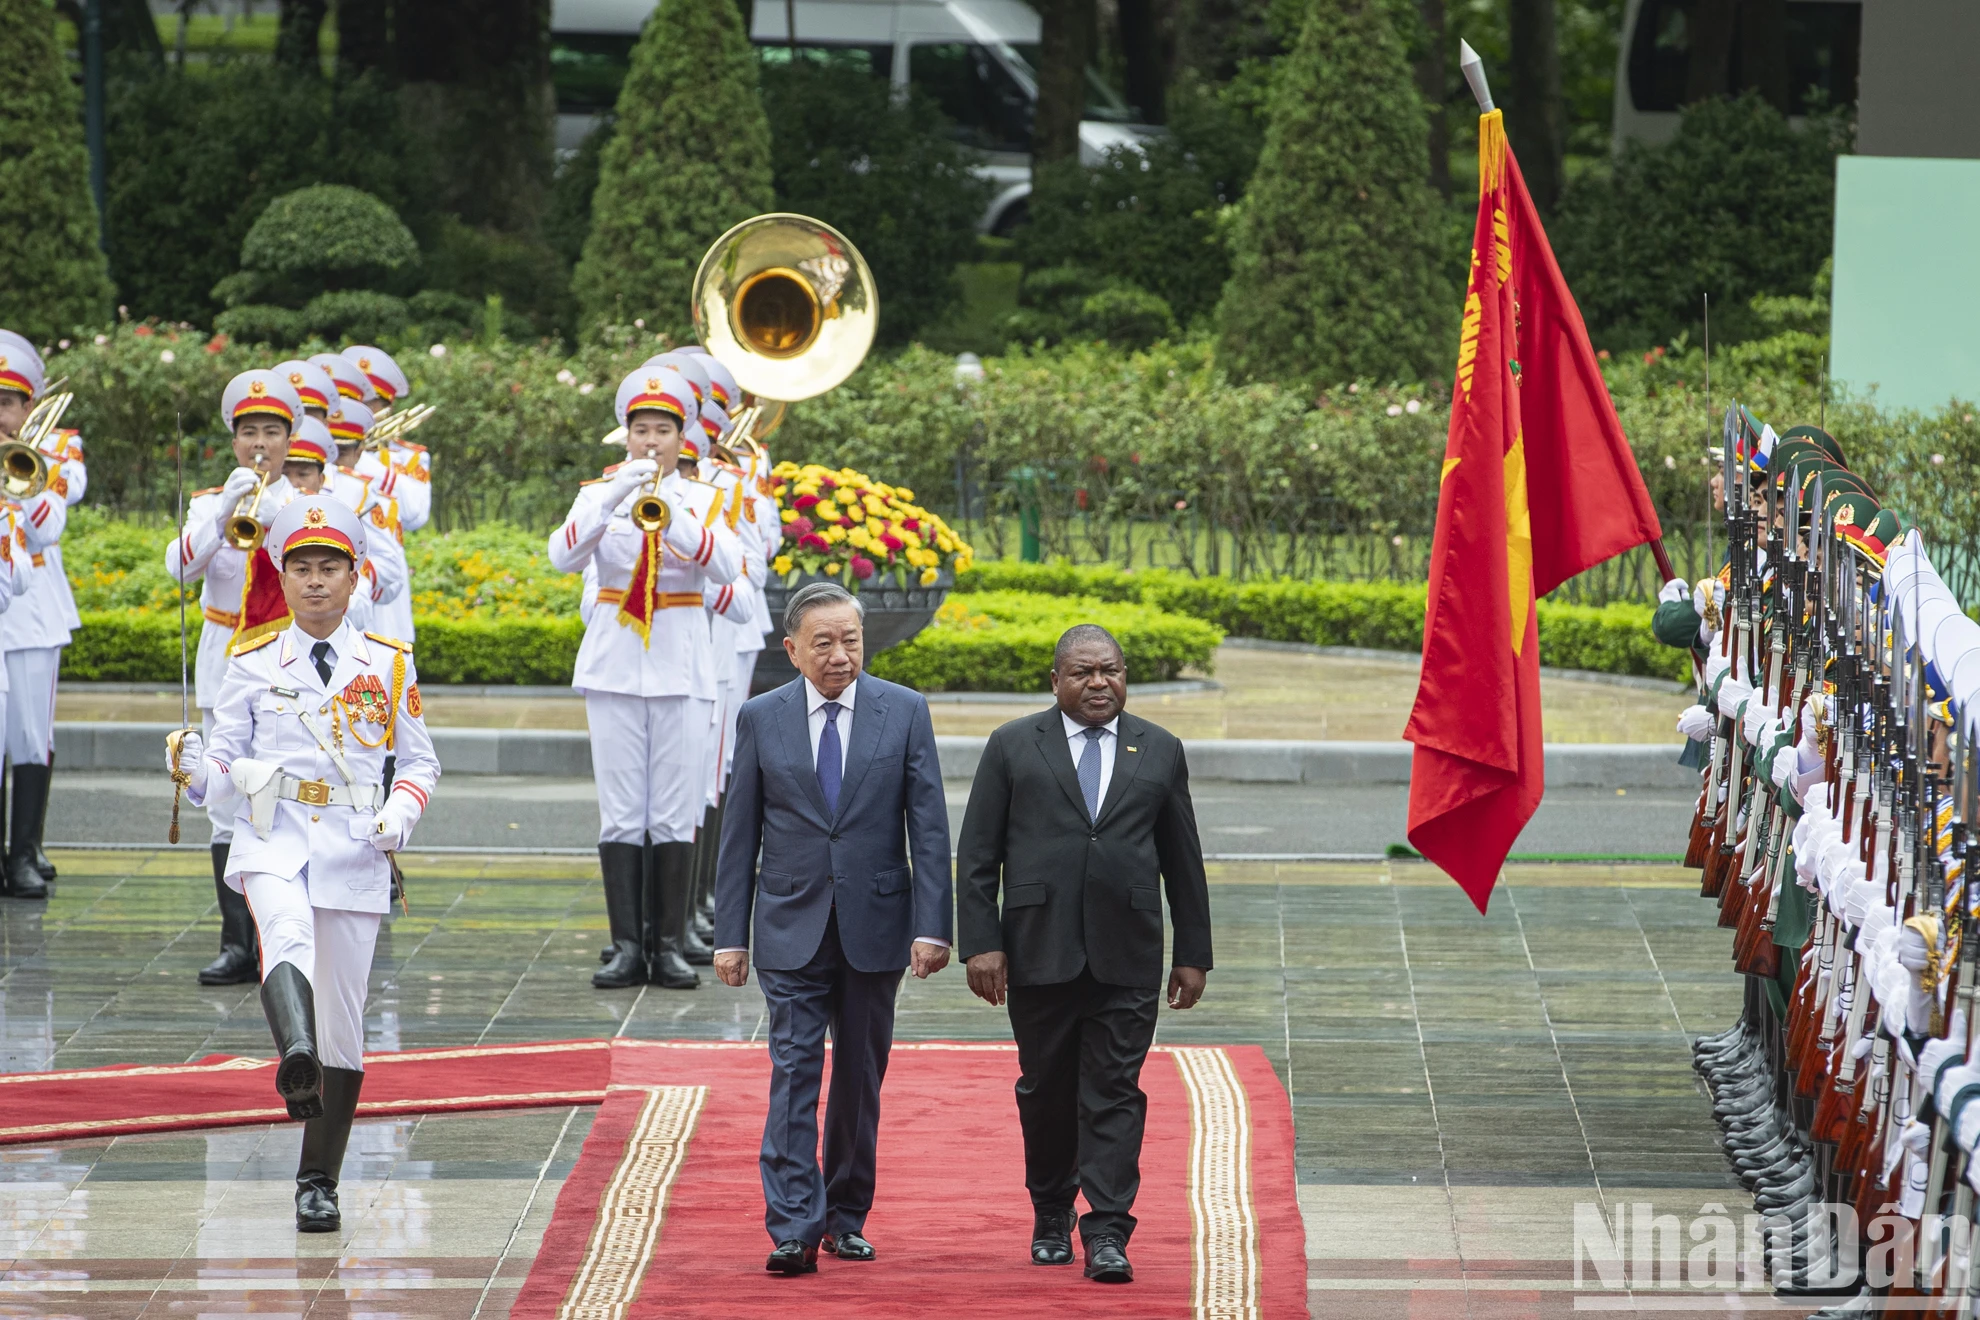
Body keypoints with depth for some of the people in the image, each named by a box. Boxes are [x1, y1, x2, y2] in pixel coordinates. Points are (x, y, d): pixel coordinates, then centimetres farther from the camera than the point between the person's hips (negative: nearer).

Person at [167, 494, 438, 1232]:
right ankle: (296, 1059, -62)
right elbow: (223, 760, 7)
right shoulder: (253, 665, 7)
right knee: (288, 935, -36)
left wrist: (402, 811, -5)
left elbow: (421, 761, 15)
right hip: (272, 839, -2)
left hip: (354, 849, 2)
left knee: (342, 1019, 3)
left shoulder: (388, 666, 9)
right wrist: (195, 767, -16)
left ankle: (319, 1181, 14)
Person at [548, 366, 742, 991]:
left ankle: (669, 945, 3)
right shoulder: (601, 494, 7)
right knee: (621, 815, -3)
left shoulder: (703, 499, 6)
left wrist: (674, 516, -27)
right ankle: (627, 946, 0)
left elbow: (727, 569, -12)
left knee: (675, 815, -2)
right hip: (615, 666, 0)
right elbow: (563, 555, -12)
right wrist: (614, 500, -25)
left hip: (681, 668, 0)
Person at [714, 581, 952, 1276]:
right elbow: (739, 835, 5)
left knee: (861, 1076, 9)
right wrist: (731, 934, 0)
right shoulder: (760, 718, 2)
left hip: (874, 923, 1)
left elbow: (929, 826, -1)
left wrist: (932, 926, -8)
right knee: (794, 1072, -9)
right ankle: (794, 1228, -14)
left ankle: (847, 1217, 21)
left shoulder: (904, 711, 1)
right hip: (791, 928, -1)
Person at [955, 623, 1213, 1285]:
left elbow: (1183, 861, 13)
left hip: (1126, 956, 0)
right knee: (1046, 1089, 8)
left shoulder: (1160, 752, 10)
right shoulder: (1013, 747, 5)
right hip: (1038, 951, 0)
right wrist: (981, 943, -7)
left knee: (1114, 1092, -6)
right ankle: (1051, 1217, 24)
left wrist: (1193, 953, 9)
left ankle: (1107, 1232, -8)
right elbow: (977, 857, 3)